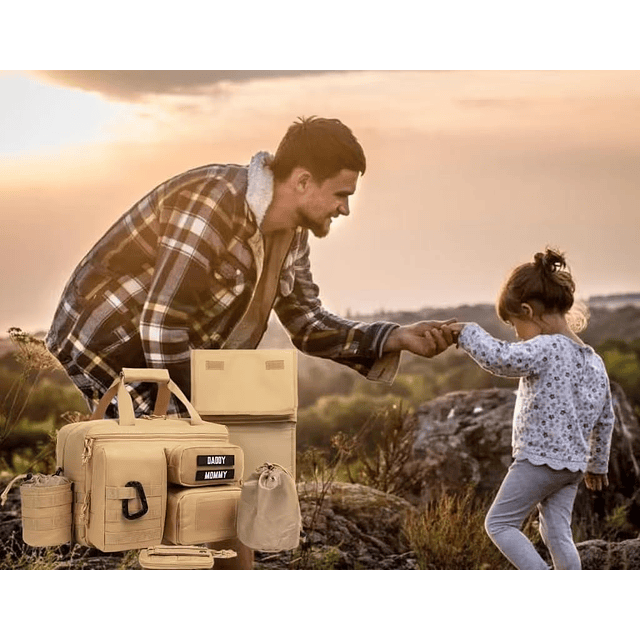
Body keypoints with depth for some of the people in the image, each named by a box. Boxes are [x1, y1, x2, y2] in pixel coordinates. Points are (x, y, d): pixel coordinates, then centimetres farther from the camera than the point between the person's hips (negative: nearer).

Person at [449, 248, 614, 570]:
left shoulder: (545, 349, -18)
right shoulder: (593, 359, 10)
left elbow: (501, 359, -35)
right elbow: (605, 418, 16)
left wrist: (469, 333, -17)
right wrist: (597, 465, 27)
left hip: (539, 458, -8)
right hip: (573, 463, 8)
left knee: (499, 522, 3)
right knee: (557, 533, 13)